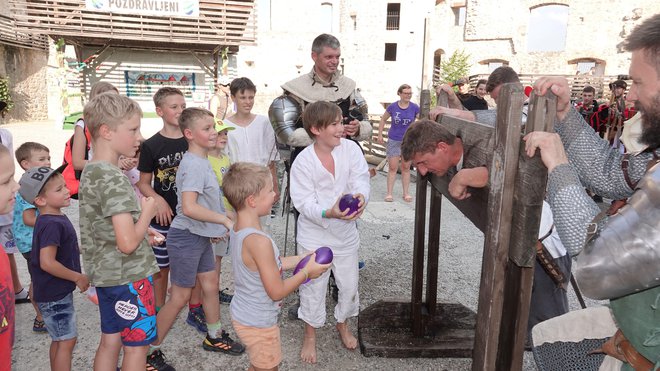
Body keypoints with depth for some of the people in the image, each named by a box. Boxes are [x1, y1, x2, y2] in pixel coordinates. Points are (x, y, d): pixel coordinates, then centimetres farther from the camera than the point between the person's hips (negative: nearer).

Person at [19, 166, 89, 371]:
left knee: (59, 339, 19)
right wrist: (78, 277, -21)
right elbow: (47, 263, -29)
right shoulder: (52, 224, -24)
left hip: (57, 291, 9)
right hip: (54, 294, -9)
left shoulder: (56, 218, 6)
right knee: (68, 340, -1)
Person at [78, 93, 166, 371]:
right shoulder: (114, 178, -23)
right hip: (129, 276, -9)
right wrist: (147, 212, -14)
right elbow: (128, 243, -30)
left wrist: (141, 232, 11)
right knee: (135, 345, 8)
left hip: (105, 273, 9)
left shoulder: (90, 172, 6)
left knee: (110, 341, 19)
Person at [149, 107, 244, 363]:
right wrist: (225, 220, -26)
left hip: (200, 236, 9)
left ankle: (214, 337, 37)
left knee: (210, 285, 18)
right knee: (180, 297, 2)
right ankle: (149, 350, 18)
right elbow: (189, 208, -33)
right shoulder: (194, 165, -22)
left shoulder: (201, 160, 8)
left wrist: (214, 226, 13)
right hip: (186, 238, -9)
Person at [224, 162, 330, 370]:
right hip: (258, 324, -8)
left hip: (242, 314, 8)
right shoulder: (259, 242, -33)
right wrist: (307, 272, -13)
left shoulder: (237, 230, -5)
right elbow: (277, 291, -25)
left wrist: (300, 259, 5)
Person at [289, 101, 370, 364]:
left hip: (346, 232, 4)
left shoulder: (350, 149, -9)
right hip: (314, 234, -3)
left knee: (349, 284, 16)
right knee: (314, 286, 9)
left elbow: (361, 178, -17)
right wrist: (328, 213, -39)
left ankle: (342, 324, 45)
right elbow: (304, 203, -20)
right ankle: (310, 336, 32)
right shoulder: (303, 161, -18)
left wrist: (361, 196, -40)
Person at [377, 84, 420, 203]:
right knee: (392, 167, 1)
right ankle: (389, 193, 9)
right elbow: (383, 119, 8)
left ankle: (406, 193, 20)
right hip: (394, 141, -1)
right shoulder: (392, 107, -5)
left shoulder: (414, 108, -5)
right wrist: (380, 135, 5)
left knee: (406, 167, 10)